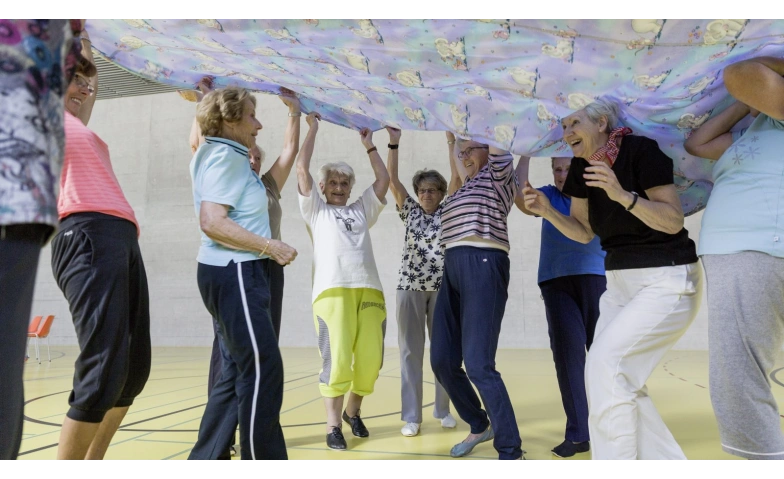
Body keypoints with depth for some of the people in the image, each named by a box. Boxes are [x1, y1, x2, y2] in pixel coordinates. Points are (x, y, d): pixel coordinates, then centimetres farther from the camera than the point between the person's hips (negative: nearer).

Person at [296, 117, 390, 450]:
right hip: (333, 291, -3)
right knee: (337, 360, -12)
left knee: (371, 360, -3)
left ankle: (353, 411, 22)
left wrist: (369, 144, 28)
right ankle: (333, 424, 5)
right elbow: (302, 169, 11)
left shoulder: (361, 210, 27)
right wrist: (312, 129, 18)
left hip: (369, 290, 3)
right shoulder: (315, 210, 19)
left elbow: (383, 180, 23)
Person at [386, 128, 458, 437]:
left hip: (443, 287, 0)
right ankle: (411, 416, 7)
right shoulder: (410, 212, 10)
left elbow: (457, 177, -2)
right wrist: (394, 143, -5)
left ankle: (443, 410, 22)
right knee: (411, 351, 1)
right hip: (410, 287, 0)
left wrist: (451, 142, -6)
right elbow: (391, 180, 1)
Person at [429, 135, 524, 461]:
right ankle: (480, 425, 28)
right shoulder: (469, 184, 26)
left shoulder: (499, 176, 7)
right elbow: (455, 160, 41)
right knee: (442, 361, 7)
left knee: (478, 365, -12)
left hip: (483, 267, -8)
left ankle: (510, 451, 2)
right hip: (453, 268, 8)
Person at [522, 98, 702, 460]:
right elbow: (583, 232, 9)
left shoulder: (640, 150, -16)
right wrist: (546, 210, -8)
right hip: (620, 281, 8)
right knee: (609, 375, 3)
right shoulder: (581, 166, 3)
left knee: (606, 360, -17)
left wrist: (623, 195, -32)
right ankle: (666, 461, 19)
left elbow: (674, 222, -18)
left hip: (668, 282, -7)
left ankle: (615, 459, -2)